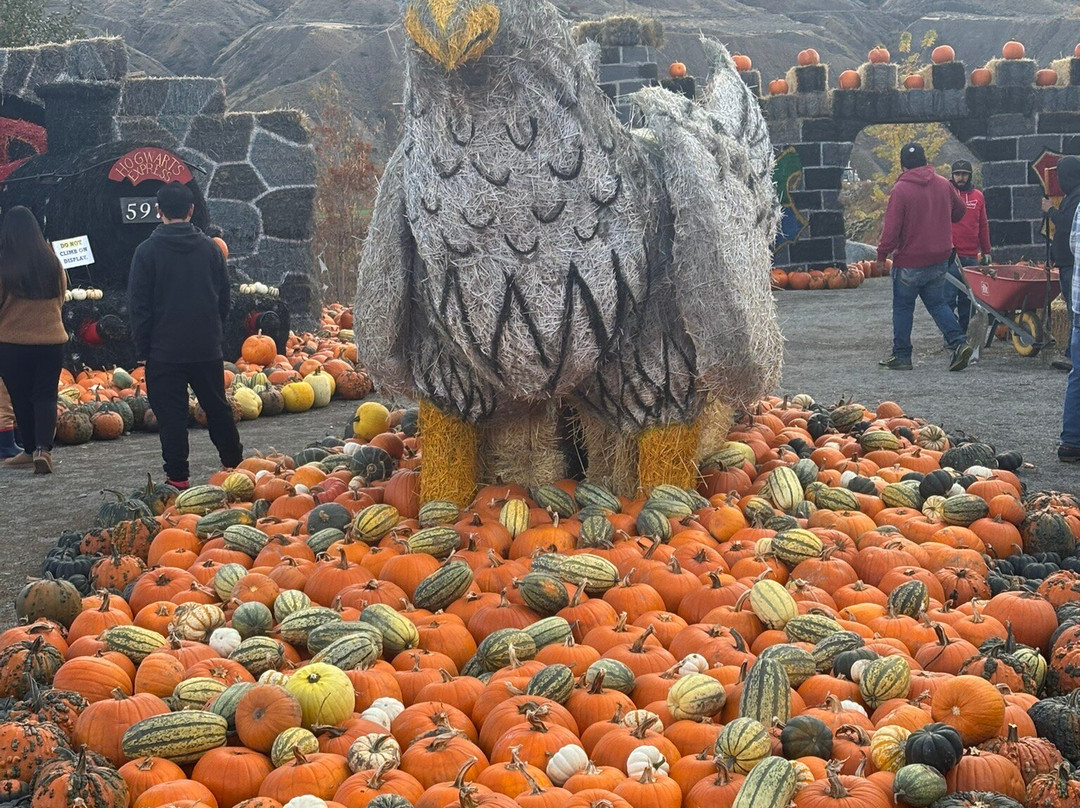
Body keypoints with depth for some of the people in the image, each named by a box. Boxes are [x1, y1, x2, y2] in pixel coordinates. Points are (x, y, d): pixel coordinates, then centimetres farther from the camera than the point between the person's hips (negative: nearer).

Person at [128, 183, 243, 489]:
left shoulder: (147, 251, -6)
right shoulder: (210, 248, 4)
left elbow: (139, 304, -5)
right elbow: (225, 298, 11)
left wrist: (143, 347, 1)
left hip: (164, 350, -3)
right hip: (207, 349, 4)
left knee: (171, 414, 1)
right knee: (217, 406, 16)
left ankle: (177, 476, 2)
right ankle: (233, 462, 26)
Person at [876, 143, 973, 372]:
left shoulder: (900, 190, -15)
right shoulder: (943, 184, 3)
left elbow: (892, 227, -17)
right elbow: (959, 211, 18)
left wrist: (882, 255, -6)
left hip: (909, 262, -5)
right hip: (939, 259, 5)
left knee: (903, 308, 7)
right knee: (937, 303, 15)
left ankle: (901, 356, 11)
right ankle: (959, 341, -3)